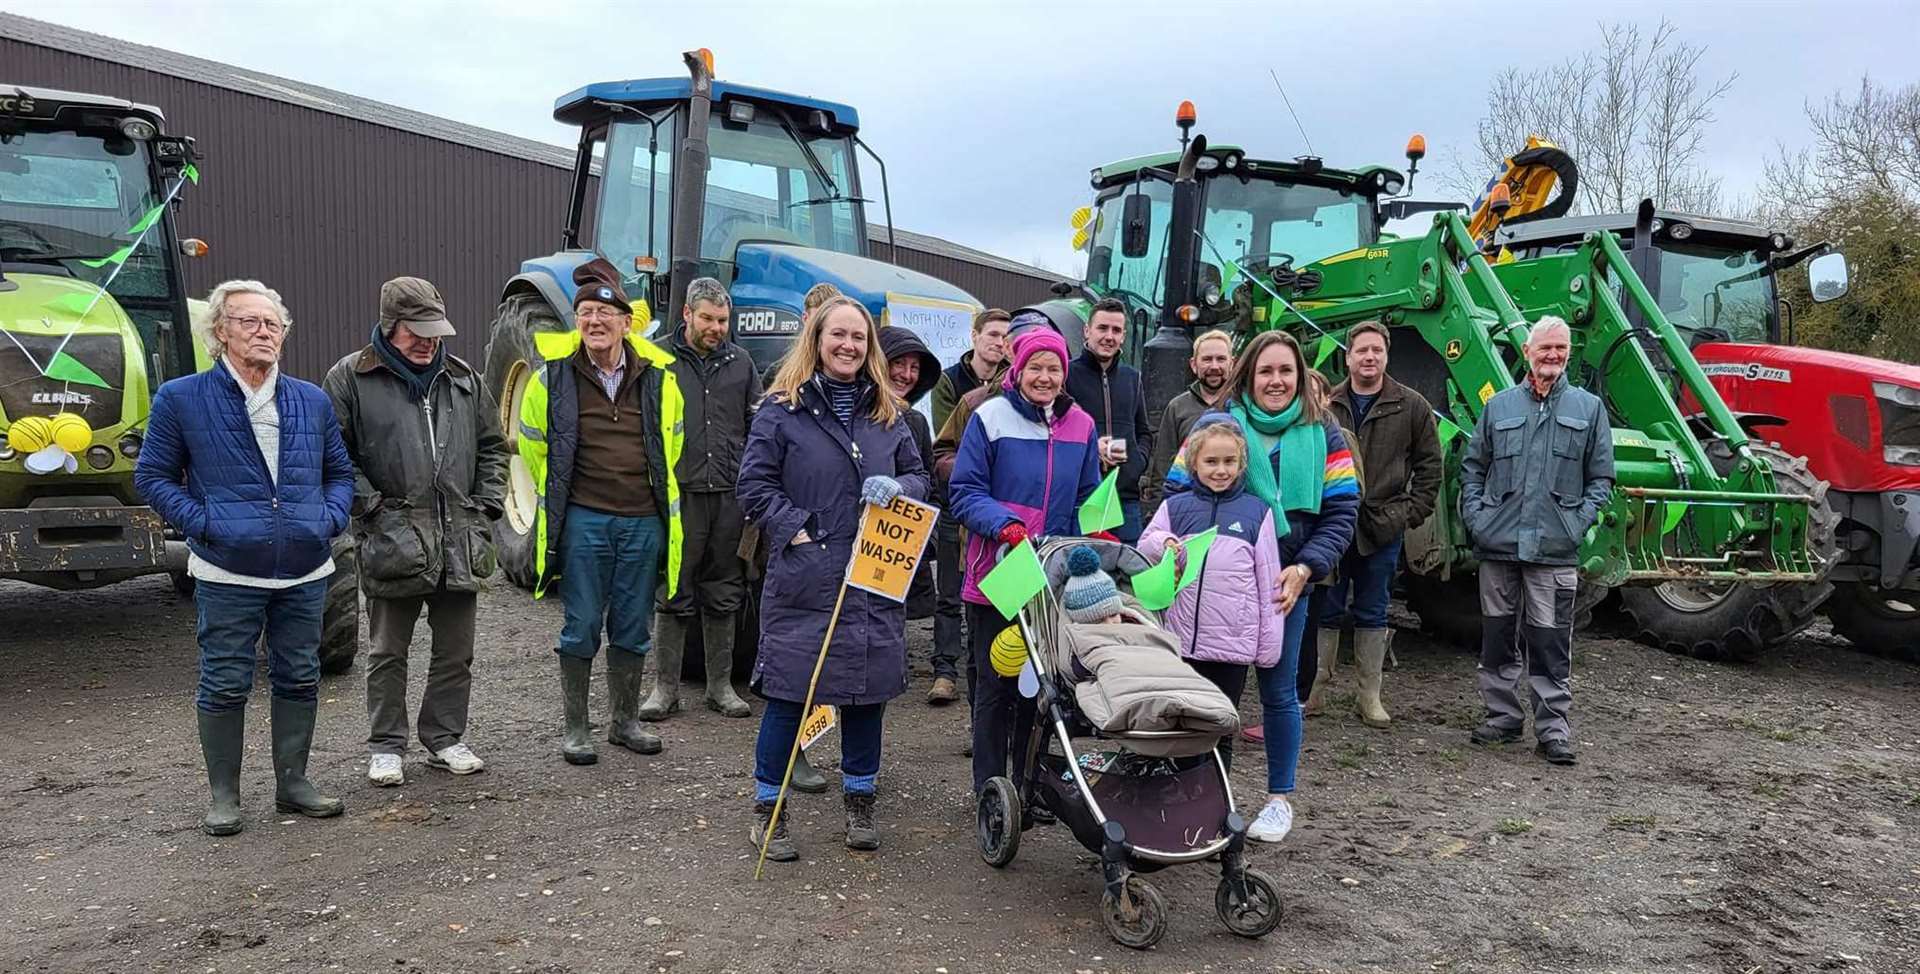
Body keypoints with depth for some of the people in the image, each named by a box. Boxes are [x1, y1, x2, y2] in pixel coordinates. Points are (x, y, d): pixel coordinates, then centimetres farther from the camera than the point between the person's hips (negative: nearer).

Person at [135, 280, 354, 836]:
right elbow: (153, 476, 3)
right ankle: (223, 795, 19)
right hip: (227, 576, -3)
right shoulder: (180, 399, -1)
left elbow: (340, 472, 17)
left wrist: (331, 518, -1)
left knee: (299, 679, 11)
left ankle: (292, 782, 26)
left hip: (305, 573, 4)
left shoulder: (312, 401, 9)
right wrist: (201, 523, -10)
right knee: (225, 685, 4)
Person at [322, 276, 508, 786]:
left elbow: (492, 447, 18)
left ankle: (445, 738, 25)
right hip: (392, 541, -4)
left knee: (455, 652, 11)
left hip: (460, 542, 4)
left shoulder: (463, 378, 11)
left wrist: (486, 505, 7)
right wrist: (371, 505, -10)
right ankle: (386, 747, 21)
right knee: (388, 653, 8)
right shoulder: (351, 378, -1)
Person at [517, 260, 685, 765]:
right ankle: (575, 728, 17)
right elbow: (533, 442, 10)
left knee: (633, 628, 11)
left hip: (644, 520, 2)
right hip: (582, 520, -2)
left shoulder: (658, 375, 1)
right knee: (582, 627, 4)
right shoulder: (555, 375, -4)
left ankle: (625, 719, 26)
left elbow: (672, 437, 16)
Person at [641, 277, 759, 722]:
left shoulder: (740, 362, 10)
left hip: (730, 493, 3)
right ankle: (665, 687, 14)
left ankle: (721, 685, 20)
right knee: (675, 595, 3)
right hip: (680, 490, -3)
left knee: (724, 596, 10)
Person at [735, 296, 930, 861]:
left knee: (868, 692, 11)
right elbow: (755, 485, -3)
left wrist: (896, 488, -7)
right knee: (789, 694, 1)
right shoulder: (782, 409, -1)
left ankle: (859, 803, 29)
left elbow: (919, 477, 16)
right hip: (803, 578, -4)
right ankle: (767, 810, 18)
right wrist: (795, 530, -13)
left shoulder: (887, 413, 12)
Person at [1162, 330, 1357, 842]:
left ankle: (1280, 798, 25)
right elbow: (1176, 493, 1)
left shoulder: (1321, 434, 3)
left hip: (1285, 584, 1)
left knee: (1279, 690, 10)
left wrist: (1305, 568, -15)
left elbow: (1341, 512, -1)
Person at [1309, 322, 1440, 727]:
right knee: (1326, 611, 7)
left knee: (1372, 615, 10)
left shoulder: (1412, 407, 2)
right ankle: (1315, 689, 17)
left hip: (1382, 529, 0)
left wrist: (1411, 512, -1)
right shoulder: (1327, 405, 3)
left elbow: (1429, 466, 7)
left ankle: (1370, 696, 18)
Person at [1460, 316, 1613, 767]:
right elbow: (1472, 466, 15)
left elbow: (1601, 477, 8)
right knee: (1498, 633, 8)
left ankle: (1552, 726, 7)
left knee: (1550, 640, -1)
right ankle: (1502, 716, 21)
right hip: (1498, 543, 2)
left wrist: (1580, 522, -6)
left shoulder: (1589, 408, 8)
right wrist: (1474, 514, 2)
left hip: (1555, 548, -2)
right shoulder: (1499, 405, 11)